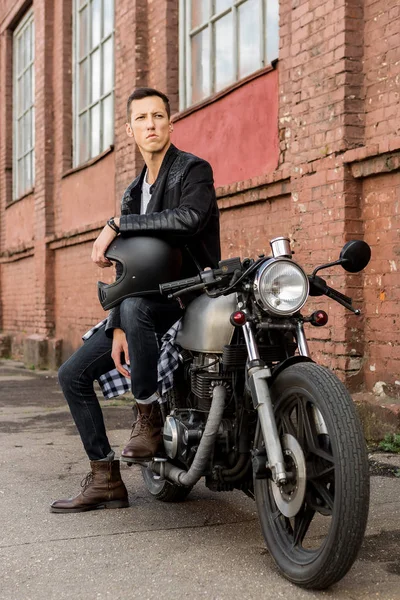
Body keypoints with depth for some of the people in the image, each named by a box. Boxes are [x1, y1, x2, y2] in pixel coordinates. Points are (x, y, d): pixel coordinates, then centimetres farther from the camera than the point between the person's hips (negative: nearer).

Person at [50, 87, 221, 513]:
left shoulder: (194, 171, -6)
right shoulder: (133, 193, 15)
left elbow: (189, 217, -30)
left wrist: (115, 224, -24)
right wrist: (117, 330, -5)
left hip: (191, 293, -8)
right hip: (147, 299, 8)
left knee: (135, 304, -40)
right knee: (72, 374, 1)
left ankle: (148, 416, -23)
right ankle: (105, 480, 6)